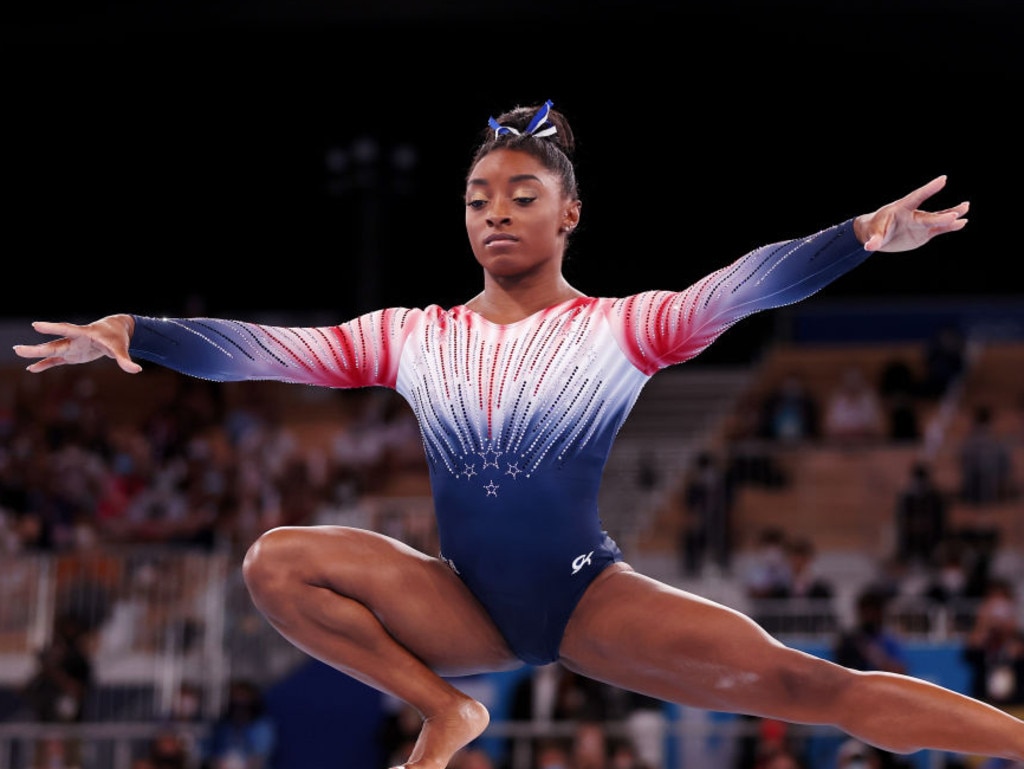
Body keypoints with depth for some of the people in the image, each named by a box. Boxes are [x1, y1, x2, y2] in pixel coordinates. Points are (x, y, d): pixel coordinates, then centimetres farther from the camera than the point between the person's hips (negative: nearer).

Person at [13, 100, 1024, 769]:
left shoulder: (623, 326, -1)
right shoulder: (413, 336, 7)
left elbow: (741, 288, -18)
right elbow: (264, 349, -2)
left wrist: (863, 236, -35)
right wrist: (133, 333, -16)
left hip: (591, 597, -3)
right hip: (464, 608, 3)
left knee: (799, 683, -18)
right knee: (276, 562, -16)